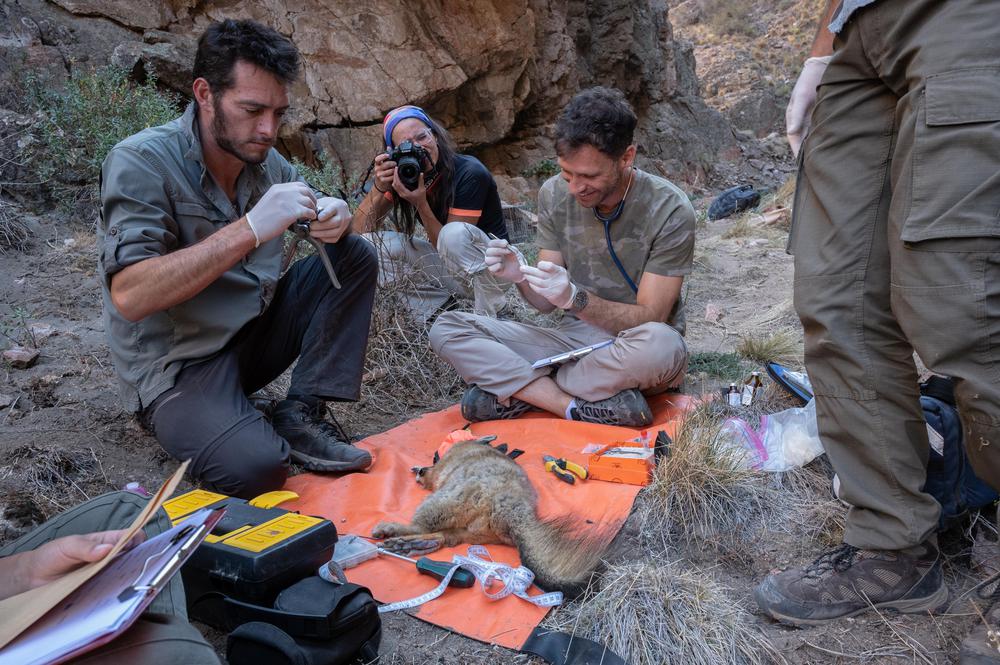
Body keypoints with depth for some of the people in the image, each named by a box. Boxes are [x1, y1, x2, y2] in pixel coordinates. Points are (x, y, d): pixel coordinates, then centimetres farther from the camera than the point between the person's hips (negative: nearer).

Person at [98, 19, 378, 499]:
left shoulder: (266, 161, 3)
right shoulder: (141, 163, -16)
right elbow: (129, 296, -27)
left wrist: (336, 218, -16)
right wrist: (250, 229, -32)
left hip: (255, 332, 7)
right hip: (177, 364, -7)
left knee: (355, 256, -3)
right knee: (255, 467, -32)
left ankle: (302, 415, -8)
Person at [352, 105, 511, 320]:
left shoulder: (469, 173, -21)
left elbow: (452, 244, -23)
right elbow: (359, 230, -12)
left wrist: (420, 203, -34)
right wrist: (379, 187, -27)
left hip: (490, 267, -5)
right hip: (446, 268, 5)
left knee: (455, 233, -38)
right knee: (372, 244, -15)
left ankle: (488, 315, -17)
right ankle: (440, 302, -2)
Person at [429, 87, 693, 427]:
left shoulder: (669, 210, -16)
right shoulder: (554, 194, -3)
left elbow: (648, 318, -18)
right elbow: (546, 303, 0)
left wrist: (575, 298, -33)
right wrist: (521, 277, -23)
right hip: (573, 338, 4)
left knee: (659, 344, -41)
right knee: (447, 329, -12)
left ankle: (516, 391, -20)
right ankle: (581, 407, -25)